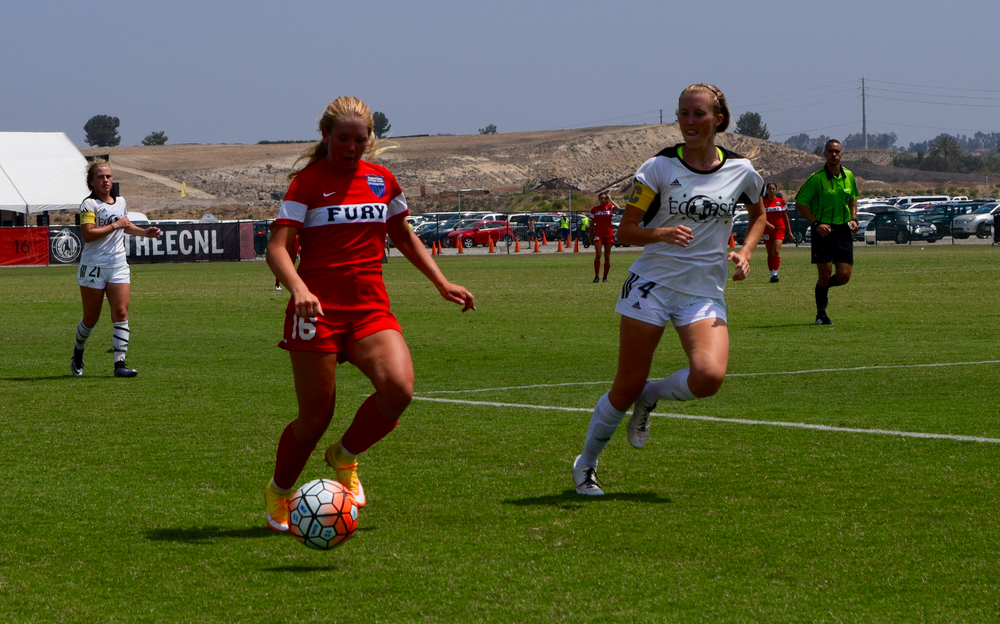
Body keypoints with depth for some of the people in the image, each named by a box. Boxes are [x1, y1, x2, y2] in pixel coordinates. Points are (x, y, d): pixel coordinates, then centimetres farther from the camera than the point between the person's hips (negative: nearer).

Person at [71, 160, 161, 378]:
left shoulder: (121, 202, 13)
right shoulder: (89, 204, -8)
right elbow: (88, 234, -22)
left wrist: (145, 232, 18)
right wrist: (115, 225, -17)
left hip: (118, 266, 5)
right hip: (93, 268, -5)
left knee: (121, 312, -11)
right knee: (91, 318, 5)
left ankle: (120, 363, -14)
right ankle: (78, 352, 33)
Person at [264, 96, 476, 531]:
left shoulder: (381, 180, 12)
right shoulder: (308, 181, -2)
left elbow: (404, 237, 28)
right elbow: (277, 248, -11)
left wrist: (442, 284, 22)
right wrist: (298, 288, -30)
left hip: (371, 307, 4)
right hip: (318, 309, -4)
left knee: (399, 386, -22)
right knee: (316, 415, -4)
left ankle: (345, 457, 6)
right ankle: (278, 493, 23)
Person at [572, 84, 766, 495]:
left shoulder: (741, 171, 3)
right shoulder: (659, 168, -4)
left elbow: (758, 215, 22)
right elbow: (625, 230, -3)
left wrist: (745, 253, 4)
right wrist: (662, 233, -23)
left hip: (705, 292, 2)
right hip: (652, 285, -2)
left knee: (709, 377, -24)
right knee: (627, 386, -1)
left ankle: (650, 398, 9)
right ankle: (586, 465, 21)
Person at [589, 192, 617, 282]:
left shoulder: (610, 207, 3)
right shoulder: (594, 209, 7)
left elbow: (617, 208, -21)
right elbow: (592, 223, 12)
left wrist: (610, 199, -12)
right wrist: (590, 235, 10)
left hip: (609, 234, 0)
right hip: (598, 234, 0)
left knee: (607, 256, 4)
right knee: (598, 254, -15)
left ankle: (605, 277, 13)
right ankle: (596, 276, -10)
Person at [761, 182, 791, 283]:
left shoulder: (781, 201, 6)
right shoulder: (763, 202, 4)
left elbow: (785, 217, 11)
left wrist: (789, 230, 11)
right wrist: (768, 224, -22)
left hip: (779, 229, -1)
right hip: (767, 230, 1)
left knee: (776, 251, -16)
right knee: (770, 254, 5)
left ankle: (775, 274, -18)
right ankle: (772, 275, 12)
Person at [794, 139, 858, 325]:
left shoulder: (848, 176, 6)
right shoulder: (816, 178, -10)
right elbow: (800, 203, -6)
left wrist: (853, 218, 6)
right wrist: (816, 223, -14)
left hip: (843, 229, 4)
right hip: (823, 230, -4)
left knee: (844, 275, -3)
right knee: (825, 274, -7)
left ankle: (824, 287, 31)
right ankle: (821, 314, 12)